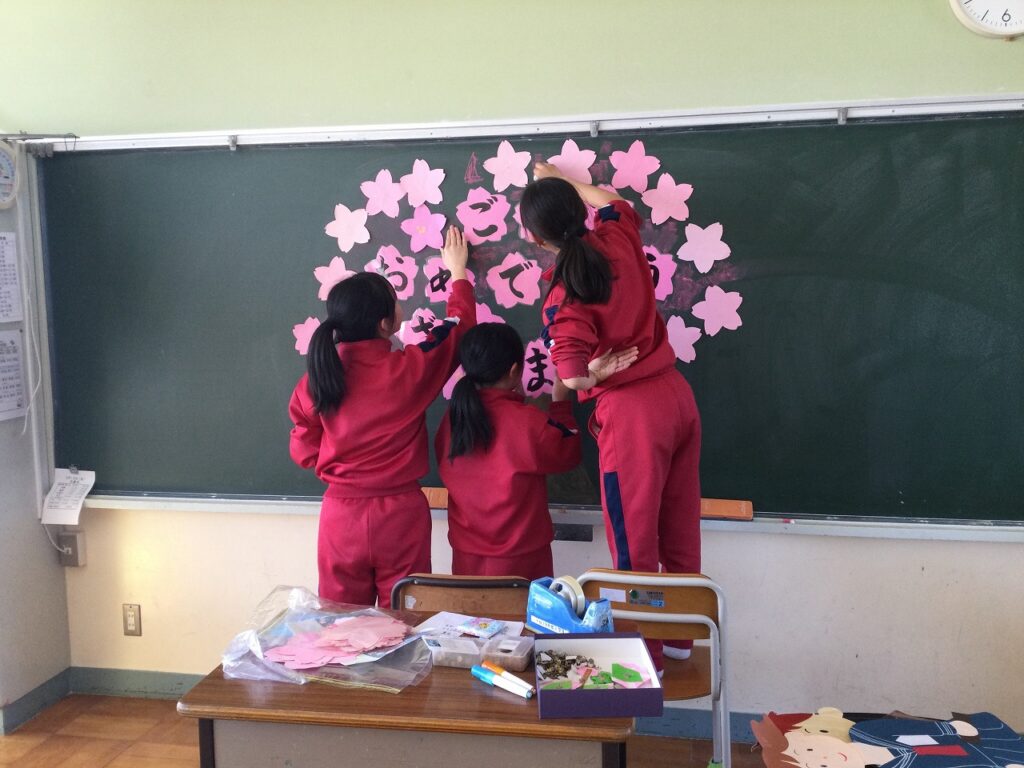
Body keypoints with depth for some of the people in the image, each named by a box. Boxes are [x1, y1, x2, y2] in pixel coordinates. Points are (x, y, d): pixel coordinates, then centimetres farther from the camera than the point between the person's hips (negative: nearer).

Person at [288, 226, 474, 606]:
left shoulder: (316, 379, -6)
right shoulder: (410, 369, -13)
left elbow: (304, 452, 4)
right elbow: (459, 326, 5)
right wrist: (458, 271, 21)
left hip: (341, 515, 2)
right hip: (401, 514, -2)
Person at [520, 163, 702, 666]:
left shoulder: (563, 297, -15)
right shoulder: (619, 241, 3)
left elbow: (574, 378, -24)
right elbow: (614, 204, 28)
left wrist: (596, 374, -2)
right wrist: (560, 181, 34)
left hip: (631, 412, -7)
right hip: (677, 395, 7)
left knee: (634, 542, 6)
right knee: (680, 533, 17)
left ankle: (646, 654, 17)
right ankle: (679, 637, 34)